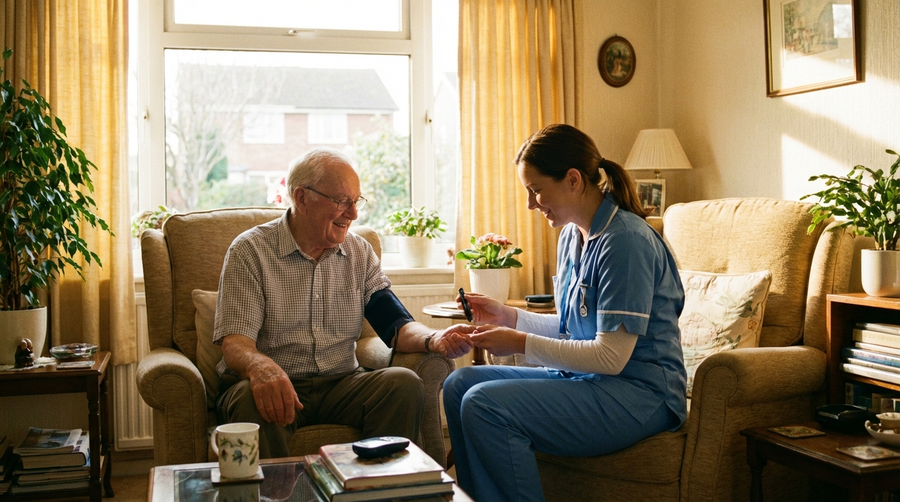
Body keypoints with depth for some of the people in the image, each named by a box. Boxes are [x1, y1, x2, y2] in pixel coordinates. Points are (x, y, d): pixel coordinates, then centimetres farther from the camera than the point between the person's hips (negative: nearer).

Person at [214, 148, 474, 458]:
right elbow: (234, 343, -13)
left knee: (404, 384, -23)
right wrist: (261, 366, -37)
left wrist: (434, 340, -18)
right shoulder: (250, 251, -3)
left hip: (342, 385, 4)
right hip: (277, 387, -3)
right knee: (254, 399, -36)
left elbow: (394, 324, 5)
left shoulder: (360, 252, 12)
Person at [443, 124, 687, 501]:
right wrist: (508, 317, 7)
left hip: (638, 395, -10)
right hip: (584, 376, 10)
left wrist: (521, 343, -15)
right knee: (459, 384, 2)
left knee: (485, 406, -25)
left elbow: (611, 356, -21)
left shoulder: (625, 240, -19)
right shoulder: (572, 235, 11)